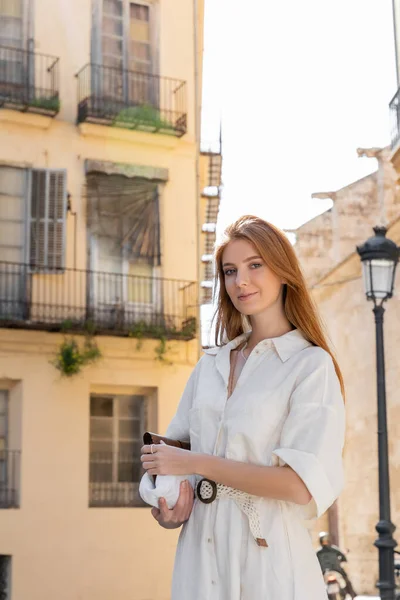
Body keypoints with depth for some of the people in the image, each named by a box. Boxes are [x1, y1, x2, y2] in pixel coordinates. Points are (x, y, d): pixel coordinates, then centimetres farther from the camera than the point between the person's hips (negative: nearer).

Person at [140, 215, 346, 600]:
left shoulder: (312, 365, -7)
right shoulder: (209, 365, 11)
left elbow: (303, 484, -17)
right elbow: (175, 443, 16)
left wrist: (195, 464, -14)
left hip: (267, 557, -5)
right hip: (200, 552, 5)